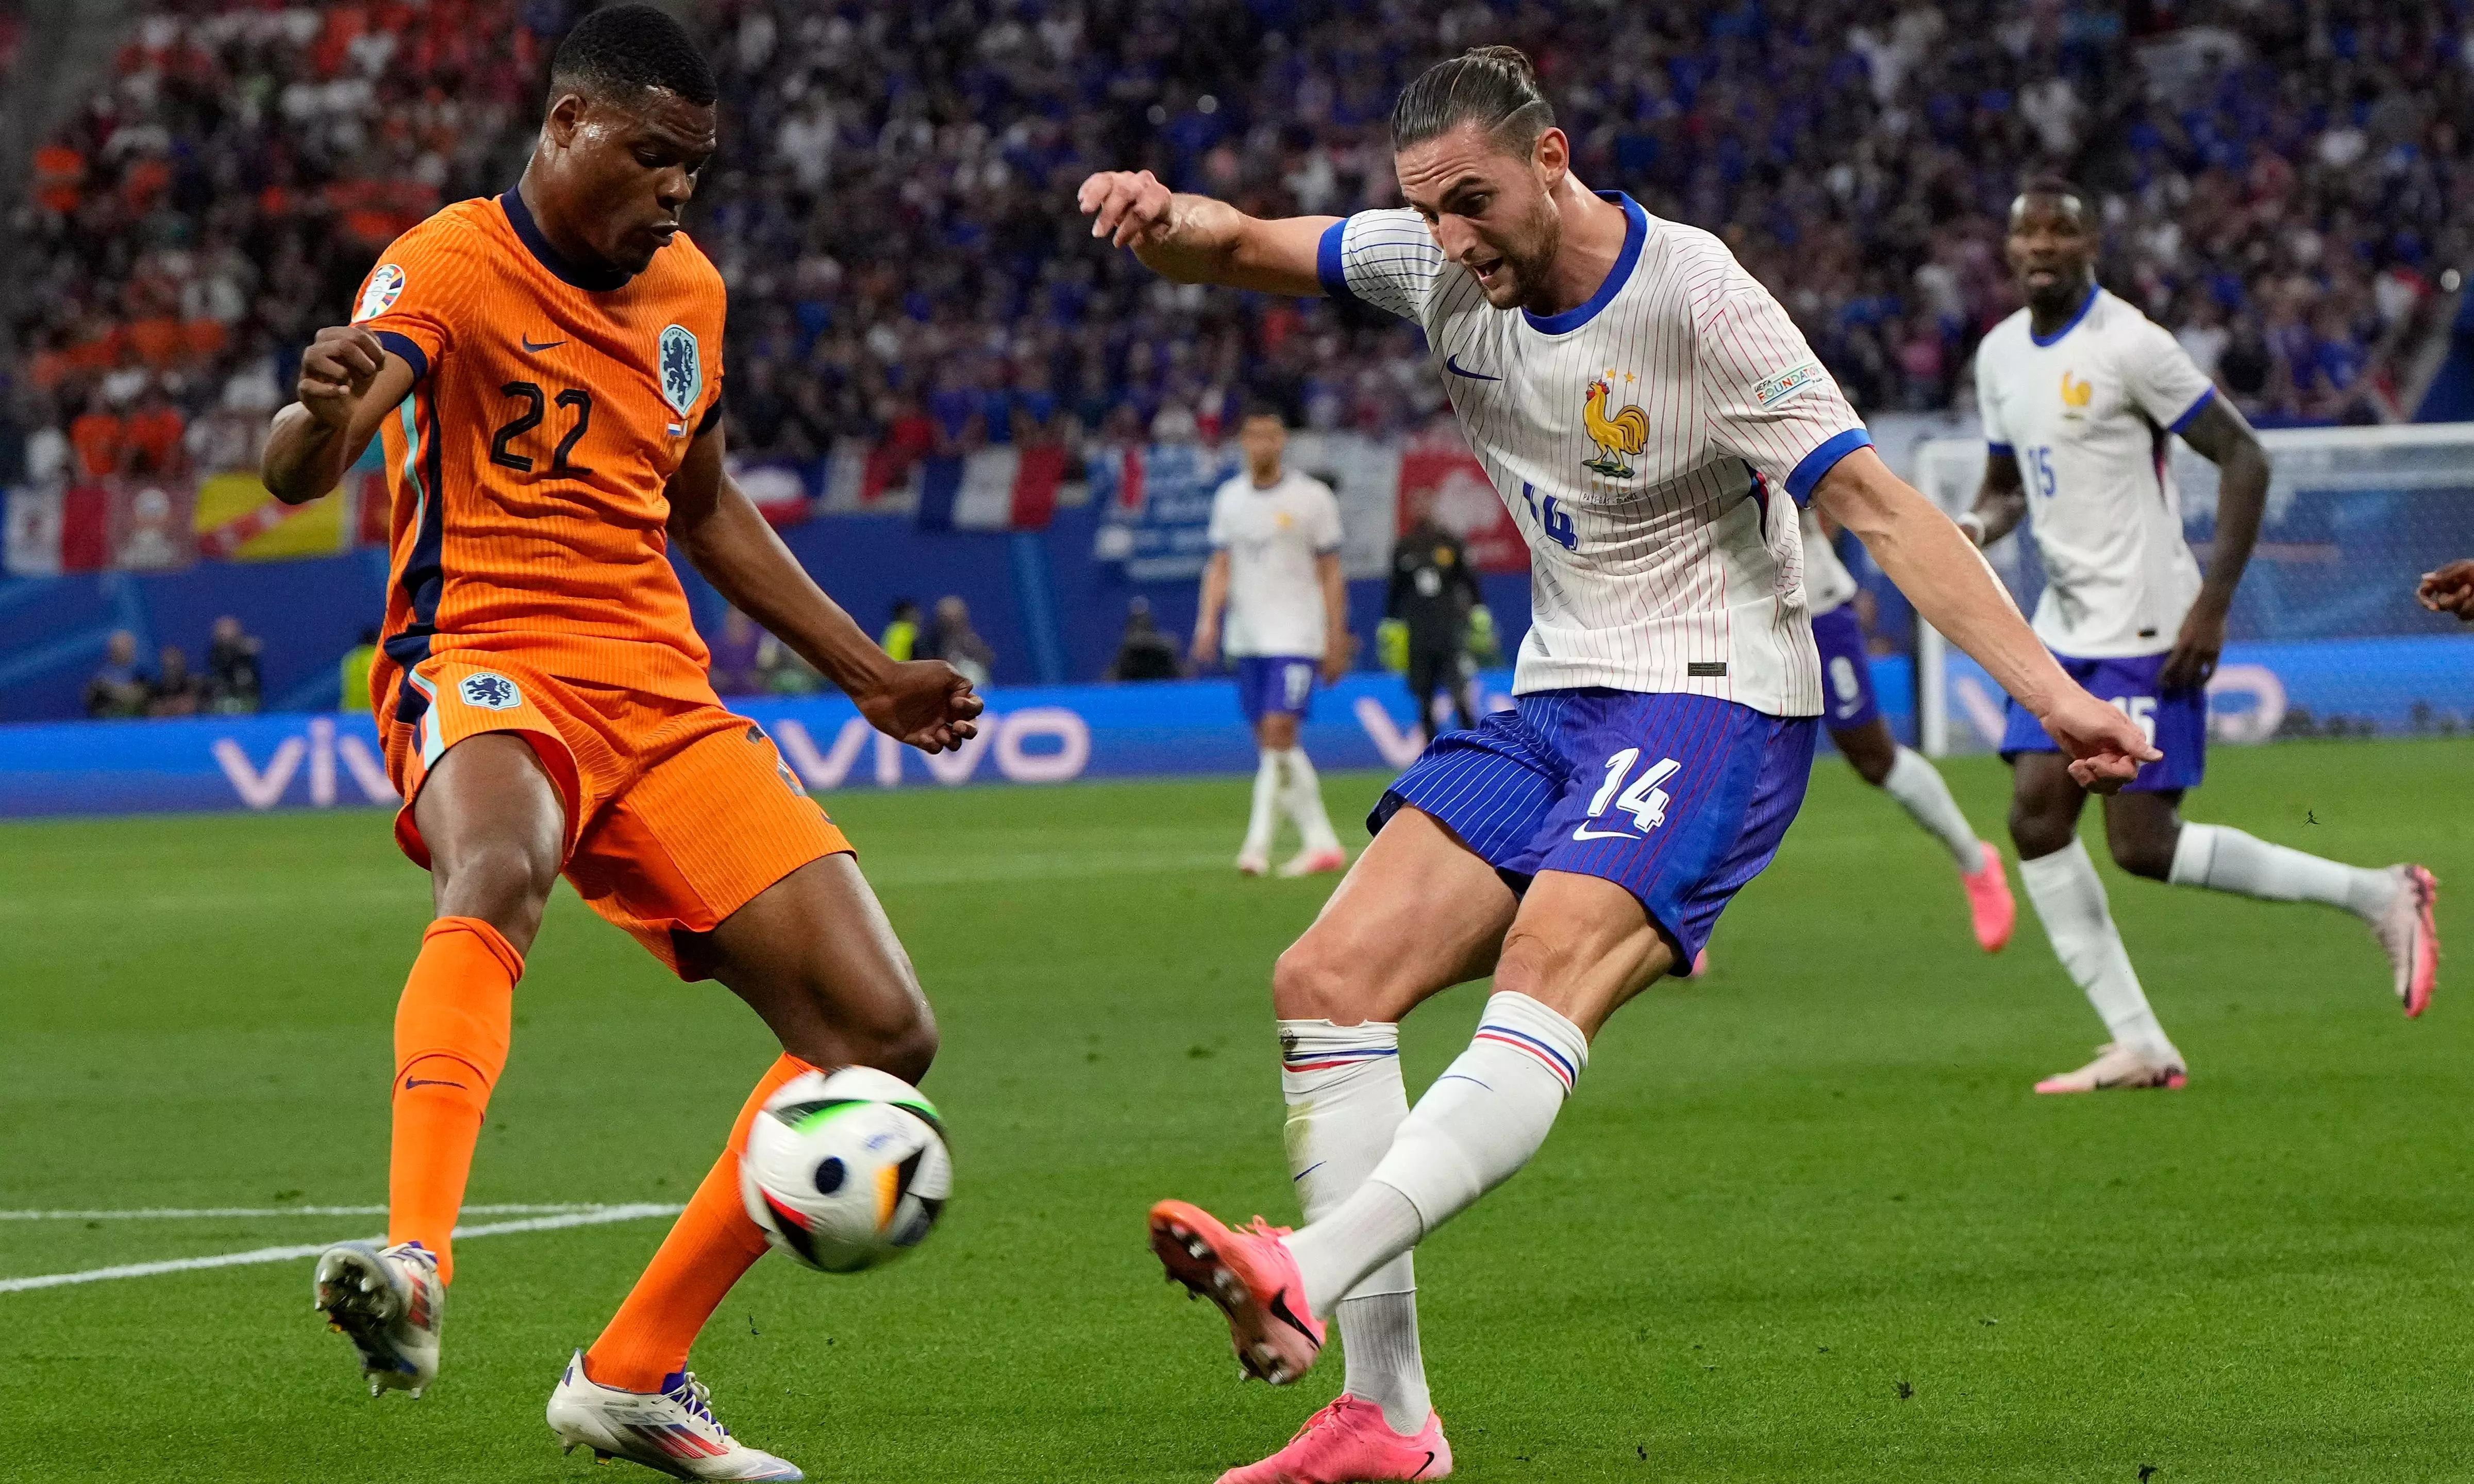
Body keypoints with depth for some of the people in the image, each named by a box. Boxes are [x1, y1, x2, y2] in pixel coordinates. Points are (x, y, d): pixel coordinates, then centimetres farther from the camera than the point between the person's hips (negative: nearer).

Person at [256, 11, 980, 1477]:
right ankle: (413, 1268, -58)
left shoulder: (688, 288, 14)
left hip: (663, 698, 7)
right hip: (486, 673, -7)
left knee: (884, 1034, -2)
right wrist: (322, 411, -49)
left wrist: (869, 672, 29)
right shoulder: (453, 267, -8)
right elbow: (298, 473, -24)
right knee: (499, 872, -43)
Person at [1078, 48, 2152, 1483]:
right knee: (1328, 981, -6)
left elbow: (1877, 503, -21)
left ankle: (1307, 1281, -50)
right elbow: (1241, 249, 11)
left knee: (1547, 976, -31)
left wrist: (2048, 687, -30)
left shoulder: (1696, 299, -18)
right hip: (1556, 702, 8)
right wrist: (1162, 216, -15)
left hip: (1716, 703, -8)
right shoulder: (1444, 263, 1)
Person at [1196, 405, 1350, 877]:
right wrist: (1209, 622, -3)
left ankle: (1260, 840, -16)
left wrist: (1337, 640, -2)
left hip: (1296, 634, -5)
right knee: (1268, 743, 3)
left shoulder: (1313, 498, -2)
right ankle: (1322, 842, 9)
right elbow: (1220, 567, 12)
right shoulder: (1229, 498, 10)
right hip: (1247, 638, 5)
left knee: (1279, 731, -17)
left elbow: (1330, 574, 1)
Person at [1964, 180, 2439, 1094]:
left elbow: (2243, 459, -13)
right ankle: (2139, 1048, 0)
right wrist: (1976, 528, -2)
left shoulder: (2128, 344, -14)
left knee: (2143, 845, -11)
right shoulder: (1999, 354, 10)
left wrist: (2212, 605, -18)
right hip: (2065, 628, 8)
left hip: (2145, 633, -8)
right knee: (2035, 816, -4)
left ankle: (2377, 897, 3)